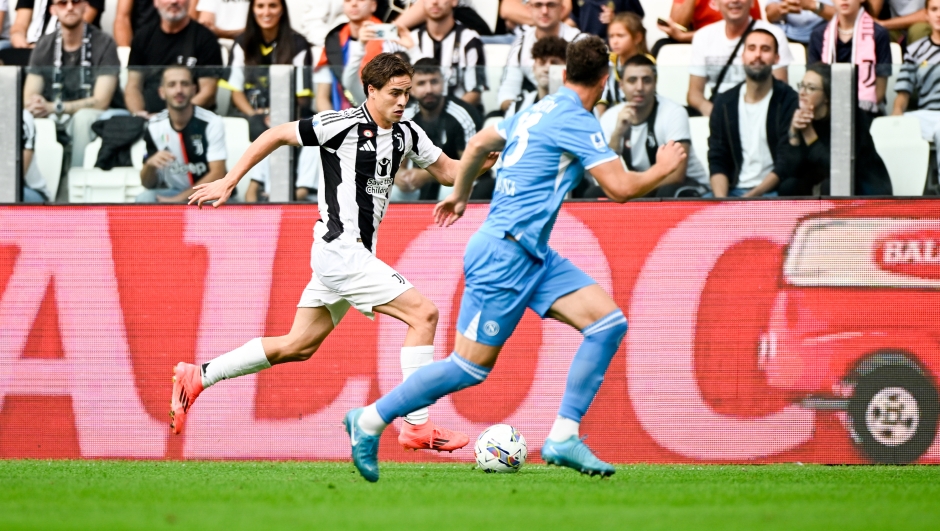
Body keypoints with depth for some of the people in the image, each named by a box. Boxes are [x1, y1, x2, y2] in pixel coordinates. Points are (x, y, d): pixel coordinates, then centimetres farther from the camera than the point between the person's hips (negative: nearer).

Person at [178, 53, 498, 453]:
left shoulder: (407, 134, 8)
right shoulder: (343, 124, -13)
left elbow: (448, 171, 18)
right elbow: (275, 136, -4)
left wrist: (485, 161, -3)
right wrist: (228, 183, -3)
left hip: (353, 254, 9)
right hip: (341, 250, -9)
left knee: (299, 346, 14)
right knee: (423, 313, -14)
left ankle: (197, 377, 22)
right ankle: (417, 426, -12)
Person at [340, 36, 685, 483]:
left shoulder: (539, 111, 13)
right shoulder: (576, 121, -14)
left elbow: (478, 145, 25)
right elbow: (620, 187, -19)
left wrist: (460, 195, 41)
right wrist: (663, 169, -1)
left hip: (531, 254, 10)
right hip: (505, 254, -10)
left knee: (609, 322, -3)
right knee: (471, 367, -4)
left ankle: (563, 437, -4)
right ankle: (369, 421, 9)